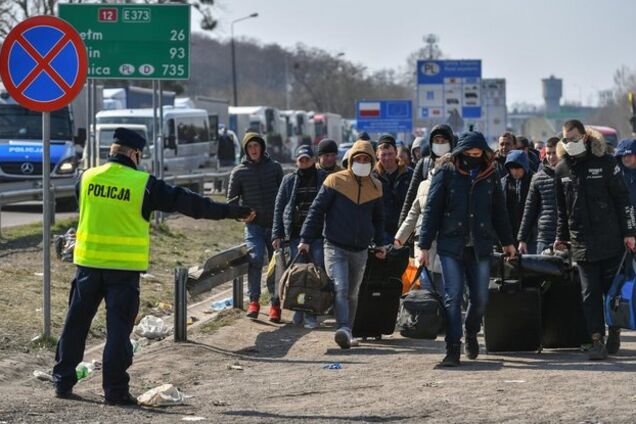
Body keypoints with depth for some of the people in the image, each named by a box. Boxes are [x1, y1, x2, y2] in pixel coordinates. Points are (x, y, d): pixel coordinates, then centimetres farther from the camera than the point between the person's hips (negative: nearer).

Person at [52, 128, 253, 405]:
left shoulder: (87, 178, 4)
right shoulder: (143, 184, -8)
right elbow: (186, 202, -6)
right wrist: (229, 212, -1)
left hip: (88, 262, 4)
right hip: (125, 267, -4)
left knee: (76, 324, 12)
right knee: (118, 327, 0)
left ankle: (63, 381, 17)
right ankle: (115, 391, -1)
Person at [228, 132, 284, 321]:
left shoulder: (274, 167, 6)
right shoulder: (239, 172, 4)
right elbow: (232, 198, 8)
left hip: (275, 223, 1)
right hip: (253, 224, -1)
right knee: (255, 258, -19)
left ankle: (275, 304, 12)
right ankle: (253, 301, -8)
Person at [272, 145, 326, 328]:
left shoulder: (324, 178, 6)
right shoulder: (289, 180, 10)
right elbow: (279, 207, 9)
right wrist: (277, 234, 2)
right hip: (296, 233, 2)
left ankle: (312, 314, 0)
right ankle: (299, 309, 15)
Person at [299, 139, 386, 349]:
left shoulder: (375, 187, 9)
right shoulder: (335, 181, -5)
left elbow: (378, 218, 23)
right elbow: (317, 210, -4)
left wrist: (380, 243, 15)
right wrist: (306, 239, -9)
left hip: (360, 251, 5)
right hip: (335, 247, -5)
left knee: (352, 295, 12)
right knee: (340, 289, -20)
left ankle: (346, 334, 20)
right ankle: (344, 330, -33)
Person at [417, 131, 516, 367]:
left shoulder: (490, 177, 7)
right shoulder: (446, 174, -1)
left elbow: (499, 212, 18)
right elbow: (431, 211, -1)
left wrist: (507, 242, 22)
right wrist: (424, 246, -5)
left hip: (480, 247, 3)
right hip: (451, 246, -3)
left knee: (480, 298, 5)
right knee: (453, 298, -6)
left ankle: (471, 334, 32)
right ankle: (453, 350, -3)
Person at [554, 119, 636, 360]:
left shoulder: (604, 162, -4)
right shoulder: (562, 169, 7)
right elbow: (562, 208, 18)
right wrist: (561, 237, 20)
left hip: (610, 240, -3)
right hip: (582, 243, 3)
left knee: (612, 289, 4)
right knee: (590, 293, -2)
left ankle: (614, 331, 20)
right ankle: (597, 340, -4)